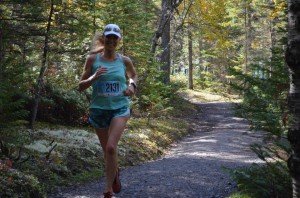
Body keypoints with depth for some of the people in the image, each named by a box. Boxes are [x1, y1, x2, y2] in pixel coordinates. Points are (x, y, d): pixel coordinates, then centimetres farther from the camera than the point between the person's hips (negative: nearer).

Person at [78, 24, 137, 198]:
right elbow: (81, 87, 0)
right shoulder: (93, 59, -3)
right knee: (107, 149, 15)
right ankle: (115, 171, 48)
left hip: (120, 108, -1)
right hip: (99, 109, 2)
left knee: (111, 147, -20)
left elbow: (134, 75, 21)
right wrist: (94, 77, -19)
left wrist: (132, 85, -1)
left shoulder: (124, 60, 0)